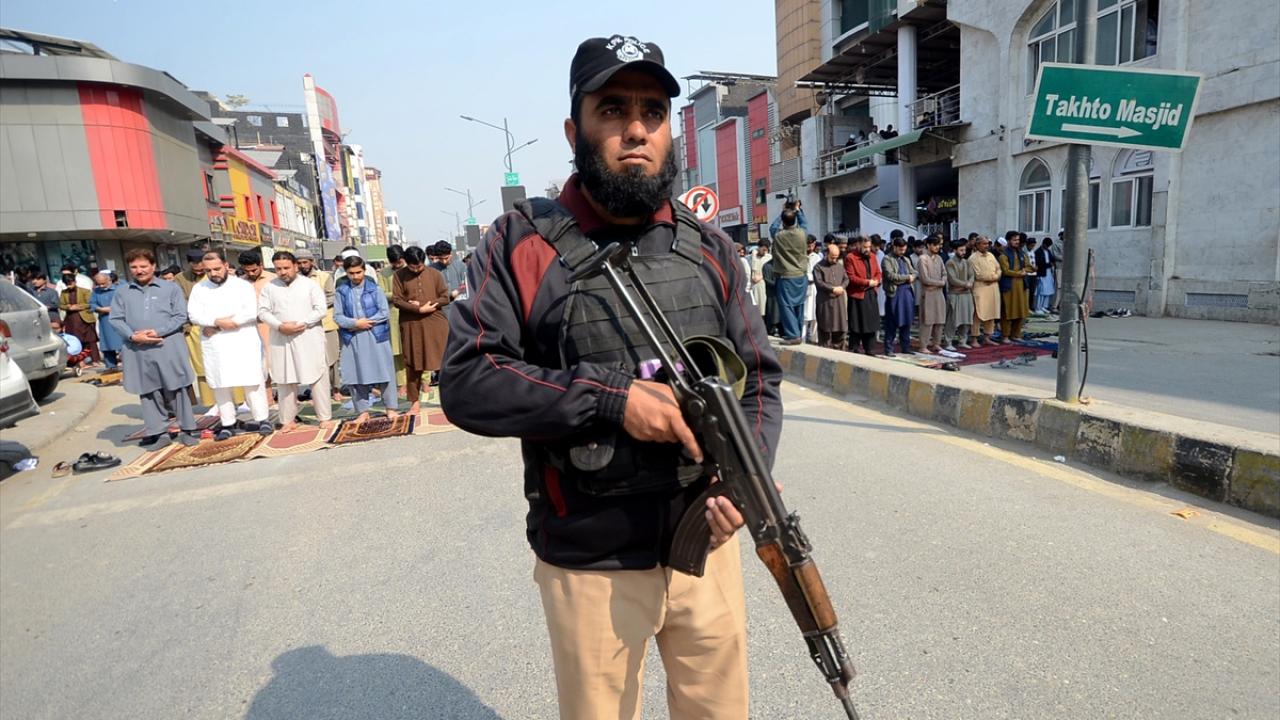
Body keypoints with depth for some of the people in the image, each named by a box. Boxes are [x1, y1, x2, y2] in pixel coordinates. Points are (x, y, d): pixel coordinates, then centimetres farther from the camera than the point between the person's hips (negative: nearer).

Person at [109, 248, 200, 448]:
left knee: (176, 389, 2)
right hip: (138, 350, 3)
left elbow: (180, 316, -2)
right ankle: (158, 432, 13)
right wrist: (133, 336, -10)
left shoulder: (171, 288, 5)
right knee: (148, 392, 6)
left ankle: (187, 429, 10)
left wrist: (158, 332, -13)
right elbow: (116, 319, 6)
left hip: (169, 347, -2)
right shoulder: (122, 292, 12)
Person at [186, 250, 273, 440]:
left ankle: (261, 419, 4)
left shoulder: (243, 285, 0)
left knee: (252, 381, -3)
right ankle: (228, 423, 11)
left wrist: (214, 326, -11)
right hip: (214, 345, 3)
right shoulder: (199, 288, 9)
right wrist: (218, 322, -18)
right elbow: (194, 315, 0)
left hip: (243, 341, -3)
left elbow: (251, 312, -12)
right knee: (220, 384, 4)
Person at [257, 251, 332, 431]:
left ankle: (325, 417, 7)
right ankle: (288, 419, 15)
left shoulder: (310, 284, 1)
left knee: (317, 377, -2)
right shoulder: (270, 287, 7)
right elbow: (262, 311, 4)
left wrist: (301, 324, -15)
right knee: (284, 380, 6)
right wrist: (279, 326, -13)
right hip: (281, 340, 3)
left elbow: (321, 309, -5)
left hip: (309, 338, -2)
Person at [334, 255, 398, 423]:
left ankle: (391, 407, 13)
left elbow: (385, 313, -4)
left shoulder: (375, 288, 1)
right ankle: (362, 411, 16)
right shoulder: (340, 291, 3)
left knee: (383, 371, 3)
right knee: (355, 375, 5)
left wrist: (366, 322, -11)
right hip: (352, 339, 2)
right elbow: (337, 317, 0)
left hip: (376, 336, -1)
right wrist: (356, 323, -13)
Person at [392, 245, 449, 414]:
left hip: (436, 323, 0)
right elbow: (396, 300, -4)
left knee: (443, 360, 2)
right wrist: (419, 309, -15)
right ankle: (415, 401, 16)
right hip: (411, 325, 0)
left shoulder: (435, 274, 3)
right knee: (412, 363, 5)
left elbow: (445, 298, 0)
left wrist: (423, 304, -12)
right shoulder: (399, 275, 2)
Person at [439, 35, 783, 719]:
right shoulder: (523, 243, -7)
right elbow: (467, 382, -13)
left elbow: (759, 374, 5)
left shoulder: (709, 247, 3)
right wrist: (610, 397, -22)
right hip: (588, 567, -3)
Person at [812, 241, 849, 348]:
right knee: (825, 329, -2)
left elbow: (846, 279, 13)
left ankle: (838, 350, 17)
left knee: (840, 328, 6)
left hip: (839, 301, 5)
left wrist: (842, 287, -8)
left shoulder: (840, 265, 16)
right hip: (825, 301, -5)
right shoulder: (819, 266, -2)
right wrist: (833, 289, -16)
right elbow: (819, 282, -12)